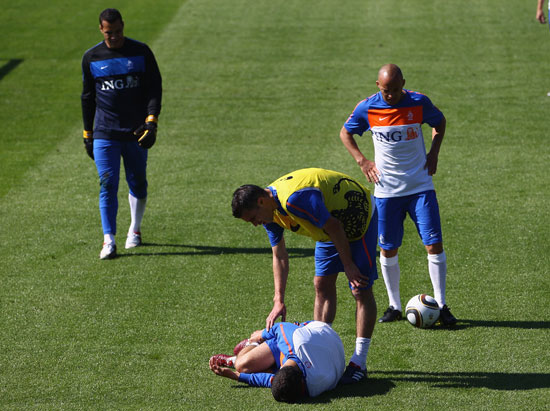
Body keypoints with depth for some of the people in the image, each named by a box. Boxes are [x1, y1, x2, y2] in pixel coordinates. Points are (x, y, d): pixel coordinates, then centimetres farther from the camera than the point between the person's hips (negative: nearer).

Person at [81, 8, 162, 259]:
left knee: (137, 183, 11)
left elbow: (155, 88, 0)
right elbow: (87, 97, 12)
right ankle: (109, 241, -11)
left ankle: (135, 230, 30)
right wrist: (87, 134, 10)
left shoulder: (141, 52, 1)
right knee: (108, 185, -8)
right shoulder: (91, 58, 5)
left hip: (136, 133, 0)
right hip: (104, 134, 0)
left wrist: (151, 121, -13)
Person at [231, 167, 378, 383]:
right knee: (322, 285, 7)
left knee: (361, 289, -9)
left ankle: (359, 363, -7)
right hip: (332, 225, 9)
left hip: (358, 215, -9)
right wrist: (279, 300, -5)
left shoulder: (294, 199, -37)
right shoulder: (270, 211, -7)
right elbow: (279, 256, 1)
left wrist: (348, 265, -19)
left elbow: (335, 227, -29)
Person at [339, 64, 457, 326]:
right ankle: (394, 306, 19)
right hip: (386, 190, 1)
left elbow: (440, 122, 14)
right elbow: (345, 133, 11)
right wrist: (362, 161, 0)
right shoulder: (367, 108, -6)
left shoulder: (419, 103, -7)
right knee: (387, 249, 5)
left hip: (420, 187, -1)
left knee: (434, 244, -8)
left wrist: (433, 153, 3)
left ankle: (441, 305, 1)